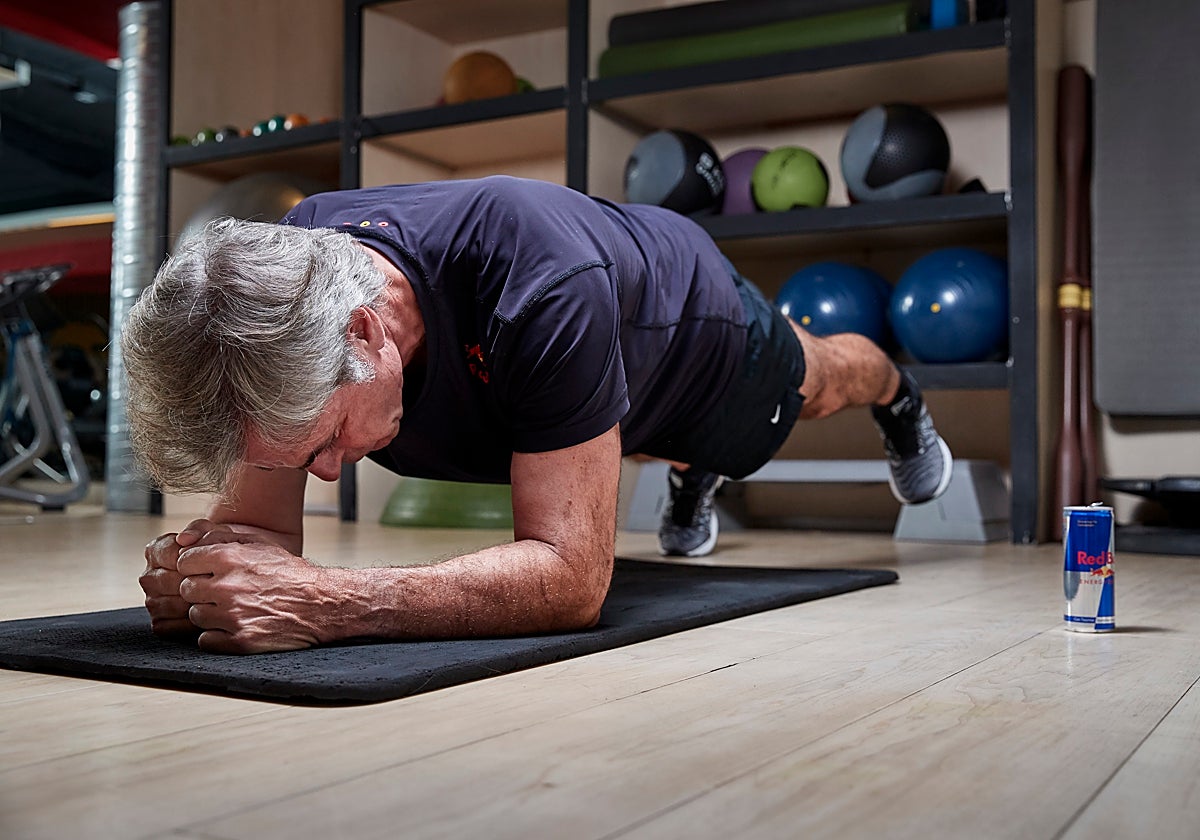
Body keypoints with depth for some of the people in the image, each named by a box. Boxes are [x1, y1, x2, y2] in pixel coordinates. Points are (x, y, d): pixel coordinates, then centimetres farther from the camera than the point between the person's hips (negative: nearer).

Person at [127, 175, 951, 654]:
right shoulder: (278, 288, -37)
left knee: (812, 386, 33)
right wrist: (205, 568, -54)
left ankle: (898, 395, 69)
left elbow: (571, 574, -53)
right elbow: (262, 527, -30)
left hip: (688, 305, -3)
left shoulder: (544, 286, -55)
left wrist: (331, 602, -66)